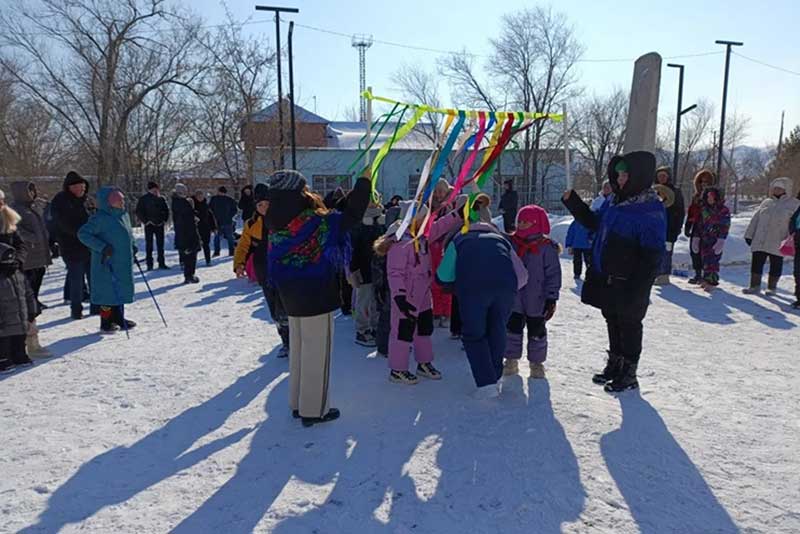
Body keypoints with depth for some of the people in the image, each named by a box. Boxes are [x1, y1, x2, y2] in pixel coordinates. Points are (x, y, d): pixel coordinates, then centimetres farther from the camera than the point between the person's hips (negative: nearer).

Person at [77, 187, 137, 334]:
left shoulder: (124, 215, 8)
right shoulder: (100, 218, -16)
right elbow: (82, 234, -17)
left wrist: (132, 246, 10)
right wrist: (102, 247, -22)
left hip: (123, 262, 8)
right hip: (107, 262, -8)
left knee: (120, 290, 15)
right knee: (108, 292, -1)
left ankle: (118, 318, 29)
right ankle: (106, 323, 12)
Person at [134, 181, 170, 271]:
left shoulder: (161, 199, 6)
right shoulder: (143, 199, -3)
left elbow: (166, 210, 13)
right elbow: (138, 211, -4)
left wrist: (164, 220, 2)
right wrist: (144, 220, -10)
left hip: (159, 224, 3)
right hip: (149, 225, -3)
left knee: (160, 245, 7)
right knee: (149, 245, 2)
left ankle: (161, 263, 13)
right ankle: (149, 264, 5)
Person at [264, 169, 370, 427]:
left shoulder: (277, 226, -1)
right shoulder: (316, 221, -20)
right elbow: (352, 215, -14)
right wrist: (364, 182, -4)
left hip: (292, 299, 7)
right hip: (317, 298, -7)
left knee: (297, 349, 19)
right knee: (316, 352, 4)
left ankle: (297, 403, 32)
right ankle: (314, 409, 15)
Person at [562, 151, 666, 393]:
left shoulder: (651, 210, -17)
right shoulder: (614, 201, 7)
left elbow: (652, 256, -20)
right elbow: (594, 222, 22)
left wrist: (638, 289, -22)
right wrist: (572, 201, 11)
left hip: (628, 284, -8)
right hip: (606, 279, 8)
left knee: (629, 325, 7)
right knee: (612, 322, 19)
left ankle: (628, 374, 22)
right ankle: (614, 365, 35)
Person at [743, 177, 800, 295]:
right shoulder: (766, 203, 13)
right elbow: (755, 219, 14)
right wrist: (749, 234, 10)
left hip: (778, 242, -3)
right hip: (760, 240, 3)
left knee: (776, 264, 6)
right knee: (757, 262, 2)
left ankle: (772, 287, 17)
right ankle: (755, 286, 10)